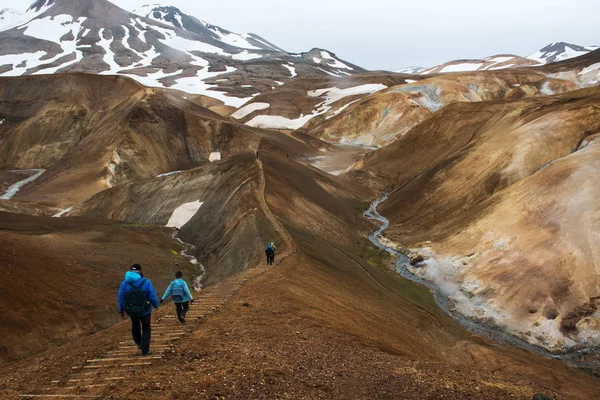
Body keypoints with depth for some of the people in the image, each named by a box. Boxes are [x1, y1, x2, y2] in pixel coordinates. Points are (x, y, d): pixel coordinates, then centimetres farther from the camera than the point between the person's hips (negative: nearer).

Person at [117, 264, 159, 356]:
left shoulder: (124, 283, -11)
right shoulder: (146, 283, -19)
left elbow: (121, 298, -4)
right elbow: (153, 297, -13)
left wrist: (121, 310, 10)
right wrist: (156, 305, 7)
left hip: (131, 310, 3)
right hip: (144, 310, -3)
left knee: (135, 324, 33)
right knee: (146, 329, 19)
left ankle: (139, 343, 43)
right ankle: (145, 350, 18)